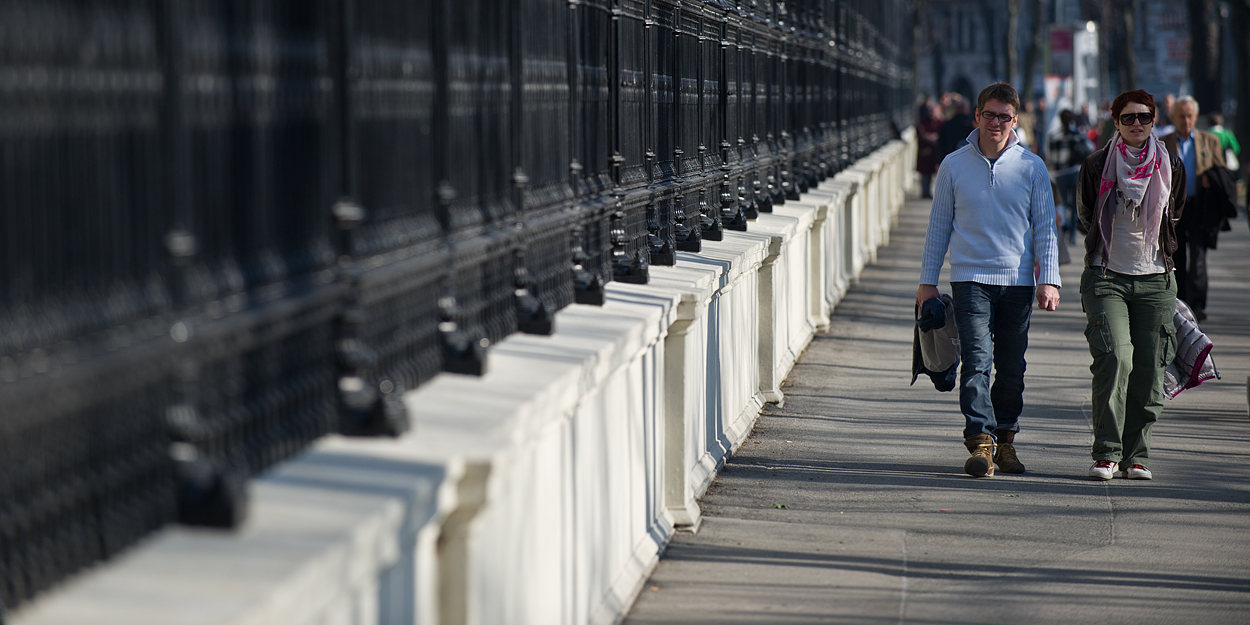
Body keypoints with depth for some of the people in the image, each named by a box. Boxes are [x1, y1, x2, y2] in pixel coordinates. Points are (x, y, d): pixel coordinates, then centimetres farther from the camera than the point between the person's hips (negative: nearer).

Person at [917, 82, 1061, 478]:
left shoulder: (1031, 167, 5)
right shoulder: (954, 166, 5)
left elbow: (1044, 227, 7)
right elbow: (939, 226, 10)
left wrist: (1050, 280, -2)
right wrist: (928, 281, 8)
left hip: (1017, 282, 1)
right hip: (970, 278, -1)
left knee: (1012, 369, 6)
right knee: (976, 361, -13)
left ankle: (1005, 440, 20)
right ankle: (980, 442, -19)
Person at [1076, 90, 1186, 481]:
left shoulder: (1171, 167, 5)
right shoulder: (1097, 166, 0)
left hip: (1155, 280, 2)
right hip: (1106, 277, -2)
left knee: (1149, 368, -1)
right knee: (1114, 359, -17)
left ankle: (1137, 454, 8)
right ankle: (1106, 452, -12)